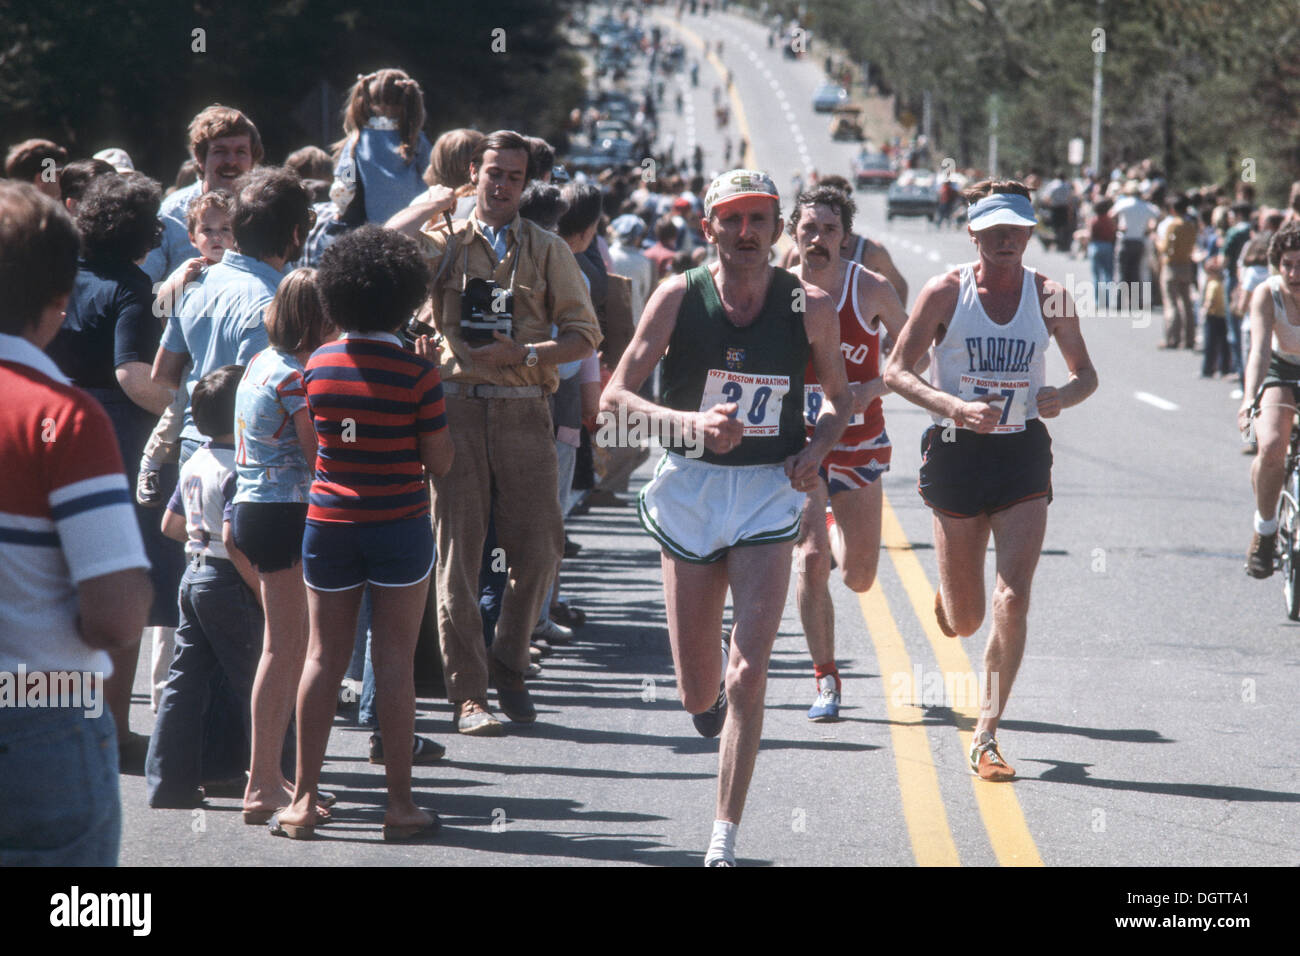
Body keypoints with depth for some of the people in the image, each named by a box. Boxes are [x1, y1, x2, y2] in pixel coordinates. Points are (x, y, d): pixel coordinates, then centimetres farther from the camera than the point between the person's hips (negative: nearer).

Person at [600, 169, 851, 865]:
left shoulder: (809, 306, -4)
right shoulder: (678, 297, -7)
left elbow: (839, 396, 12)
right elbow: (614, 397, -9)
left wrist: (816, 450, -8)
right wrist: (689, 422, -25)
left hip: (768, 493, -1)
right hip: (690, 488, 1)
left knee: (747, 675, -13)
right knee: (697, 694, 6)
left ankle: (724, 839, -6)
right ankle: (708, 701, 46)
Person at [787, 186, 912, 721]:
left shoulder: (872, 290, -8)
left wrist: (874, 388, -14)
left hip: (858, 441, 1)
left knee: (860, 579, 7)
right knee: (811, 560, -16)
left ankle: (836, 529, 45)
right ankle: (825, 681, -3)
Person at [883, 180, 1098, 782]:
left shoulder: (1049, 297, 2)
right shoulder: (945, 293, -4)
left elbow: (1086, 374, 12)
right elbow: (896, 370, -4)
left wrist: (1063, 397, -12)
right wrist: (956, 407, -20)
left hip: (1023, 456, 1)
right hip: (957, 453, -1)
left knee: (1013, 602, -12)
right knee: (964, 621, 6)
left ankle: (986, 736, -2)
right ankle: (948, 598, 46)